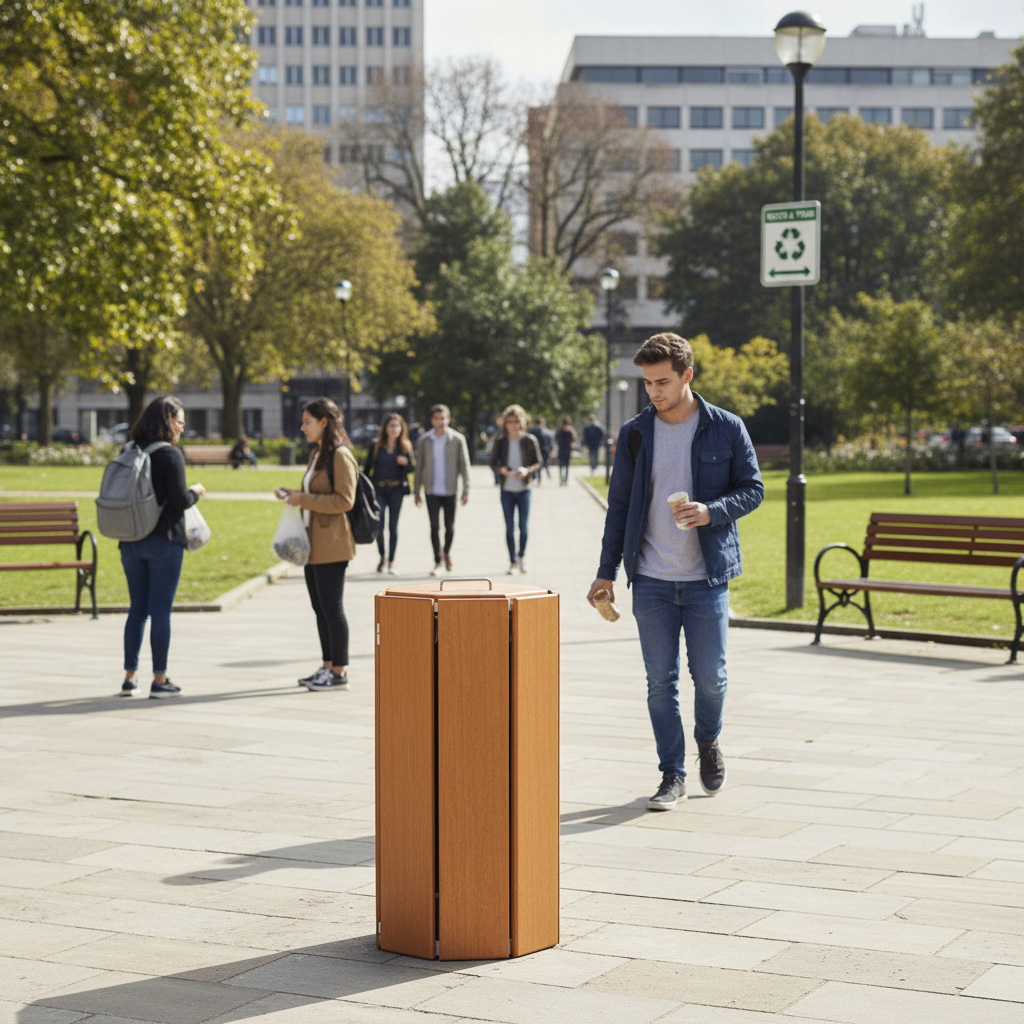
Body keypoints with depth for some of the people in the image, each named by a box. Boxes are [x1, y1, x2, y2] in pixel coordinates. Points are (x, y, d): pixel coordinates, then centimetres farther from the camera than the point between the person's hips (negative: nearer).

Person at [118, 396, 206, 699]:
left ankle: (130, 677, 14)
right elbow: (179, 501, -15)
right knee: (160, 610, 0)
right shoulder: (171, 455, -12)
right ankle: (159, 680, 3)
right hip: (163, 542, -6)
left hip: (131, 542, 6)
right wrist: (195, 492, 4)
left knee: (137, 609, 12)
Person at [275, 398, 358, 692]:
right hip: (313, 543, 10)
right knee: (320, 608, 13)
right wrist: (293, 494, 9)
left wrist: (303, 500, -19)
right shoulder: (317, 454, 17)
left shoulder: (340, 456, -13)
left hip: (331, 545, -10)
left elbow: (344, 500, -20)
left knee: (332, 607, -6)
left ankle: (339, 672, 0)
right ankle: (328, 667, 20)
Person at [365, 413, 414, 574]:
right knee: (378, 526, -10)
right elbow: (367, 469, 8)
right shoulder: (375, 446, 5)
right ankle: (382, 557, 13)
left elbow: (410, 468, 3)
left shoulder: (405, 446, 6)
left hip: (396, 489, 1)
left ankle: (391, 562, 10)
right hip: (378, 489, -1)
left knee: (393, 527, 2)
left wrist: (405, 462, -19)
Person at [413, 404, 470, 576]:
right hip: (432, 491, 1)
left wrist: (466, 490, -7)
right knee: (434, 526, -3)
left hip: (450, 490, -1)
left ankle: (447, 551, 36)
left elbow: (464, 466, -1)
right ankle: (438, 562, 3)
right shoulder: (424, 440, 2)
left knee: (449, 525, 9)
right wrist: (416, 492, 6)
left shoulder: (457, 439, -2)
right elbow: (419, 466, 7)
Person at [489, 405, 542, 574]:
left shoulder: (529, 440, -3)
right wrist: (501, 470, -15)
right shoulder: (500, 442, 1)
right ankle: (513, 561, 11)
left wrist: (527, 471, -18)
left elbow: (538, 463, 1)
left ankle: (521, 557, 24)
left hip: (523, 490, -1)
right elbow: (493, 463, 7)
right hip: (507, 490, 1)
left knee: (524, 526, 3)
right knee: (509, 527, 3)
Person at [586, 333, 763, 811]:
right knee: (660, 682, 3)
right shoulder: (634, 434, 4)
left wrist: (712, 511, -17)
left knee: (710, 676, 2)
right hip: (651, 579, 2)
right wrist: (606, 571, 7)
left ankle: (708, 741, 32)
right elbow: (619, 504, 10)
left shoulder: (726, 429, -1)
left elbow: (753, 489, 3)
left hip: (707, 578, -1)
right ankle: (672, 773, 14)